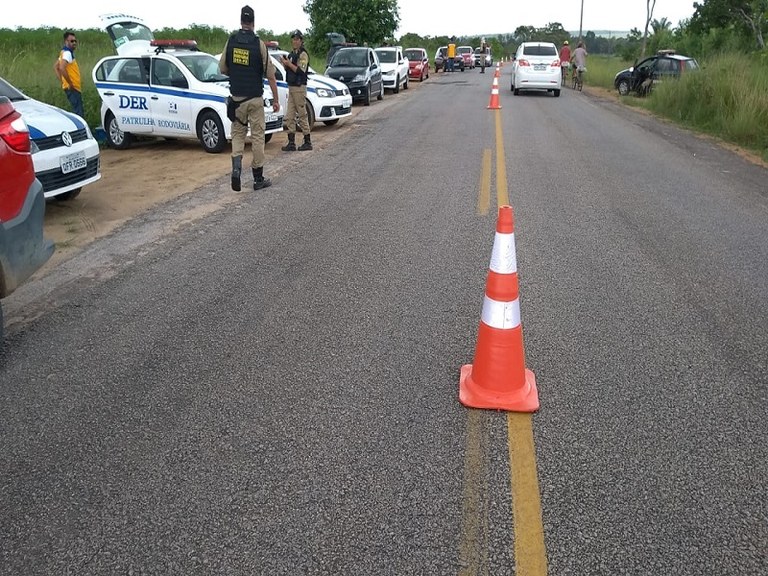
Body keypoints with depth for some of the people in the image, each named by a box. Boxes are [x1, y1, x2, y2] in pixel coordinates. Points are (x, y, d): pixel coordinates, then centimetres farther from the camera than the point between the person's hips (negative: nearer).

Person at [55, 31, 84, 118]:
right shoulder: (67, 53, -13)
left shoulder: (65, 52, 18)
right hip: (73, 88, -10)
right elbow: (62, 68, -28)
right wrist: (70, 84, -22)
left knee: (78, 112, 15)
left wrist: (62, 81, 18)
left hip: (74, 88, 10)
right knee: (79, 113, -11)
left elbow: (55, 67, 26)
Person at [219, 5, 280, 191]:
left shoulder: (230, 41, 1)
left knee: (238, 134, 14)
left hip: (236, 98, 3)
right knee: (257, 136, 5)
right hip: (255, 99, -2)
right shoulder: (259, 44, -8)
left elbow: (222, 69, 8)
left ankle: (236, 167, -10)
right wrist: (276, 99, 0)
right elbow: (270, 75, -7)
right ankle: (258, 178, 10)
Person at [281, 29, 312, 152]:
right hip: (291, 87, 9)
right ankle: (291, 143, 7)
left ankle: (307, 142, 4)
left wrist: (289, 63, -16)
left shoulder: (303, 54, -9)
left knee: (302, 115, -3)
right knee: (289, 117, 5)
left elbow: (301, 71, -19)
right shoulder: (292, 54, 17)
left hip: (299, 88, -9)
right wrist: (285, 64, 5)